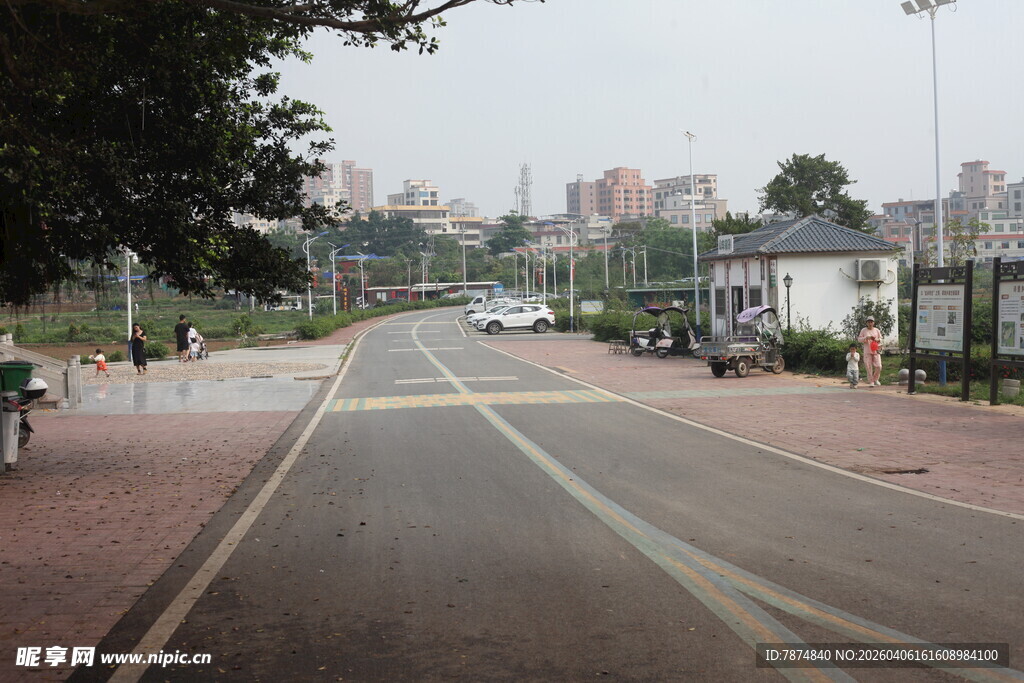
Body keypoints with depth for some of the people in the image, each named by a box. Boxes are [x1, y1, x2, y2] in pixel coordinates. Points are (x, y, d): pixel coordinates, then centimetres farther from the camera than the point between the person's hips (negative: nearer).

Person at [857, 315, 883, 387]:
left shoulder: (877, 330, 9)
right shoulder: (863, 330, 3)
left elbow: (881, 339, 15)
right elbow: (859, 339, 2)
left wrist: (877, 340, -8)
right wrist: (866, 337, -14)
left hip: (876, 351, 2)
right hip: (867, 351, -2)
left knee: (878, 366, -5)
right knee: (869, 367, -5)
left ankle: (875, 379, 18)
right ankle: (871, 382, 4)